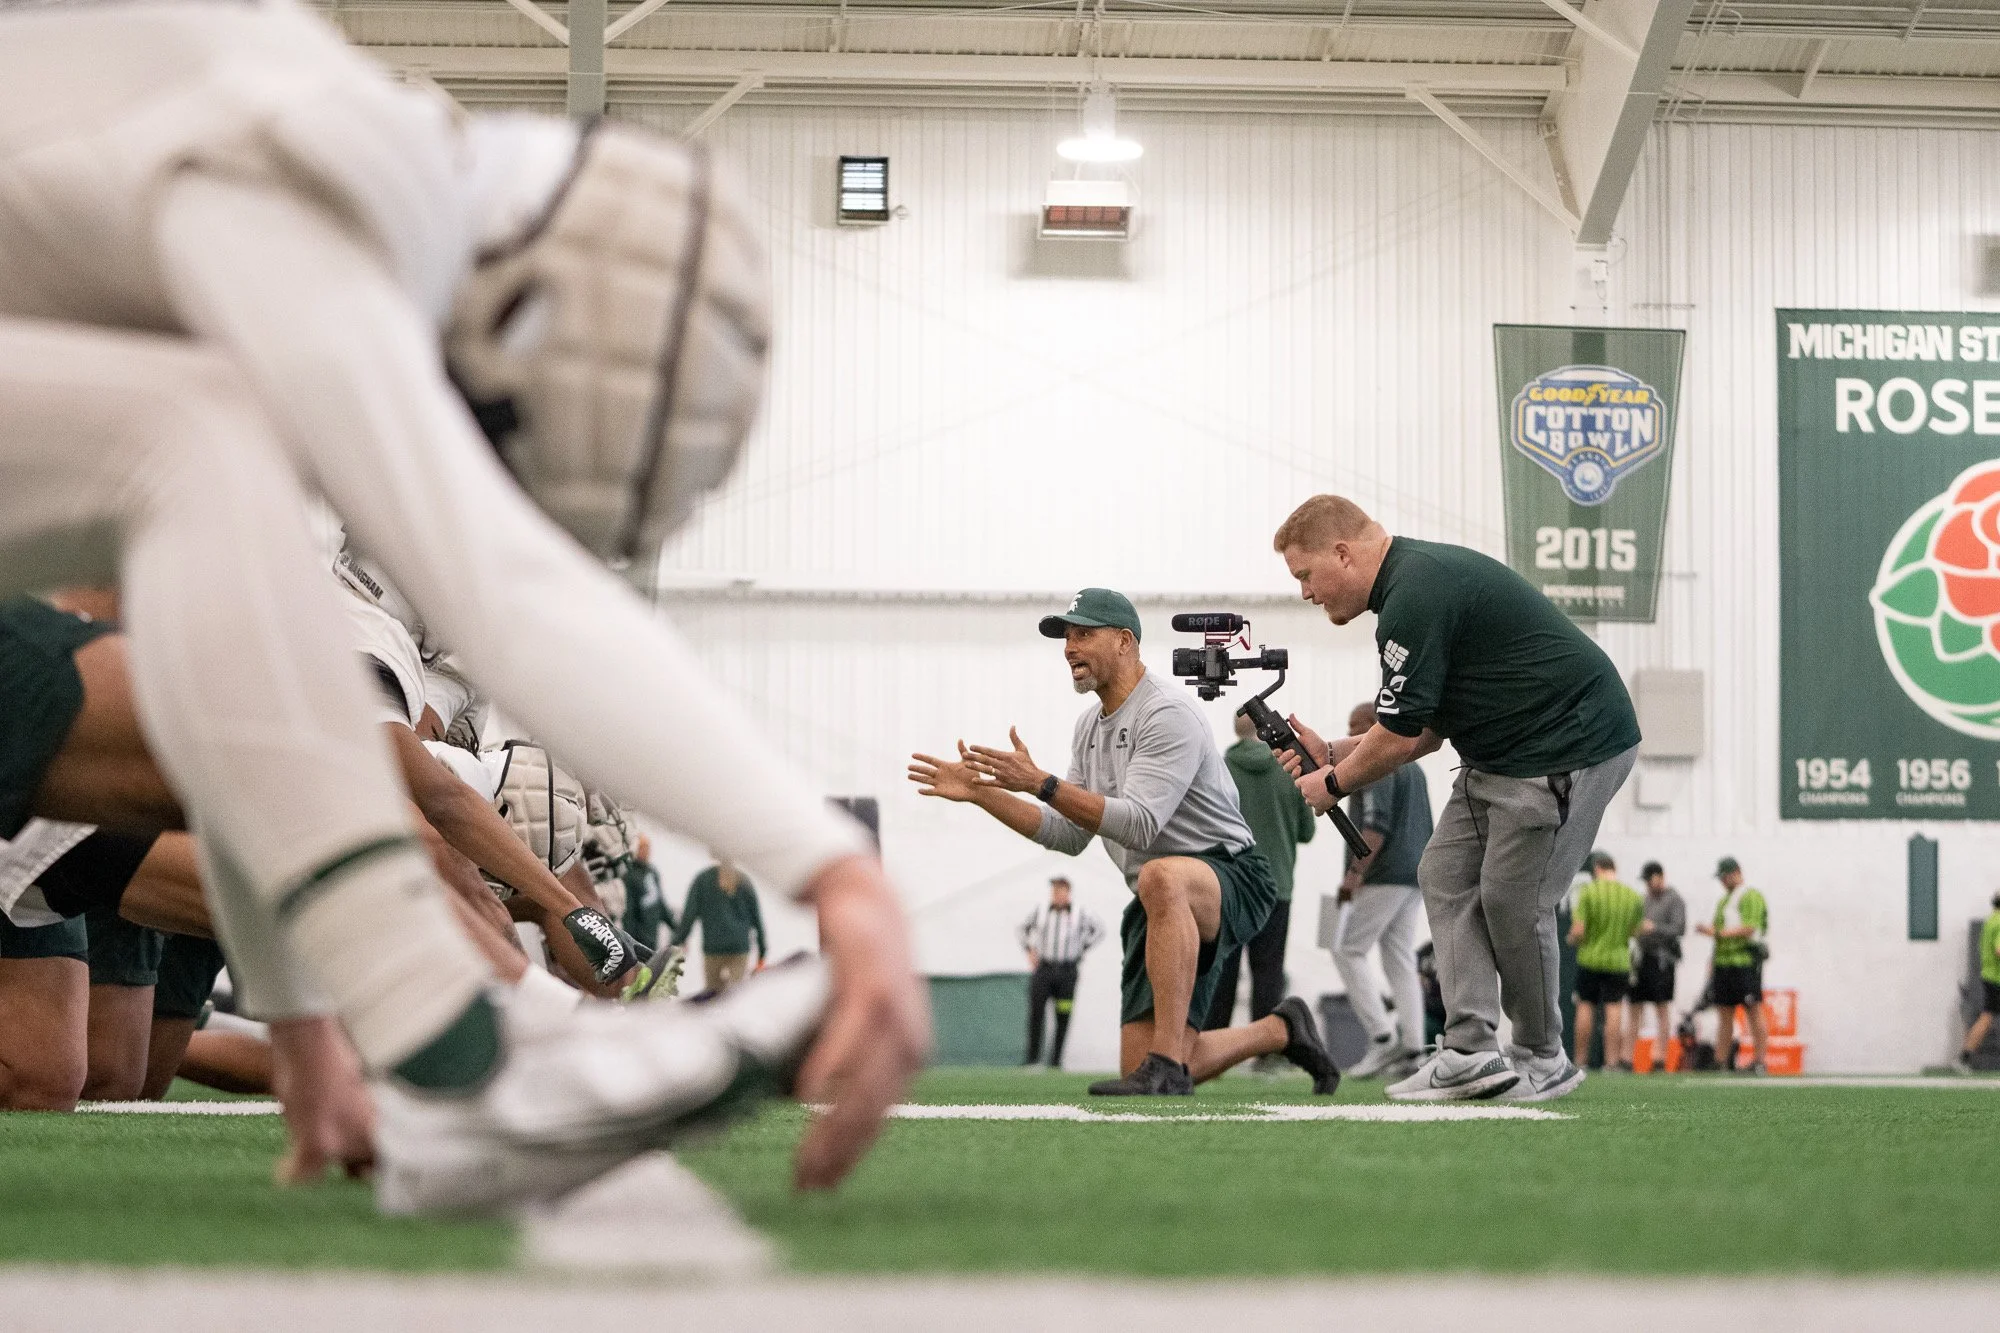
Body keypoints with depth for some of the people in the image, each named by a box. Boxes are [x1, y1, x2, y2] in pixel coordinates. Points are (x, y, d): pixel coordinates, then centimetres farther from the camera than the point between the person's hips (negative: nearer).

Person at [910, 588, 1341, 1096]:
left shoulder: (1167, 714, -16)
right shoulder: (1091, 726, 13)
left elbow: (1138, 824, -27)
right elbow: (1070, 835, 15)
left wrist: (1041, 784, -31)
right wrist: (980, 792, 8)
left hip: (1233, 880, -9)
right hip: (1160, 904, 9)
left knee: (1162, 878, -44)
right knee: (1141, 1068, -1)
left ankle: (1167, 1067, -43)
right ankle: (1281, 1031, 24)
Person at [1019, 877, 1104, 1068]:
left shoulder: (1079, 914, 2)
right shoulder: (1041, 912, 4)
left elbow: (1098, 930, 19)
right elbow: (1024, 928, 22)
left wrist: (1081, 950, 10)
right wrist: (1029, 950, 10)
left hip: (1067, 972, 0)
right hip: (1043, 969, 0)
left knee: (1063, 1017, -2)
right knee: (1035, 1013, -9)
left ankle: (1056, 1058, 4)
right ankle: (1033, 1055, -1)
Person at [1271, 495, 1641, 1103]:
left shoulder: (1415, 597, -20)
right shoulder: (1419, 576, 14)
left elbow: (1401, 735, -17)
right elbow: (1428, 728, 18)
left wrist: (1333, 783, 0)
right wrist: (1332, 752, 12)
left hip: (1572, 744, -11)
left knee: (1512, 900, -7)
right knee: (1446, 874, 5)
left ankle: (1543, 1061, 10)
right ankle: (1471, 1051, 0)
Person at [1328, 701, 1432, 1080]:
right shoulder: (1414, 767, 21)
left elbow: (1376, 825, -20)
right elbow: (1425, 829, 22)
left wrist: (1354, 873, -23)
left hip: (1383, 877, -9)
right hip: (1416, 877, 9)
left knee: (1347, 950, -4)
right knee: (1400, 960, 7)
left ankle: (1382, 1038, -14)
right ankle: (1412, 1048, -1)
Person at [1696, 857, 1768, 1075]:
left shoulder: (1750, 897, -4)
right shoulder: (1724, 900, 23)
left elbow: (1750, 928, -16)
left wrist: (1718, 932, -17)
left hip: (1746, 961, -9)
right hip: (1723, 964, 9)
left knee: (1755, 1012, -8)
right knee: (1724, 1014, 6)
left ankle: (1759, 1062, -9)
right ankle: (1721, 1064, 7)